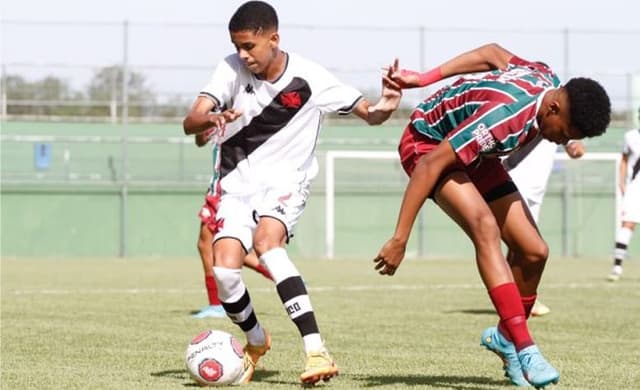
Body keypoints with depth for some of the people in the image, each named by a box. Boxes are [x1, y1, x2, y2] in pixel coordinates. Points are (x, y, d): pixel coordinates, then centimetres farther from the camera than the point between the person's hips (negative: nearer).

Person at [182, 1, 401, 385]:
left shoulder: (309, 78, -13)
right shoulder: (231, 69, -9)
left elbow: (368, 114, -3)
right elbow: (190, 122, -19)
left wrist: (384, 106, -28)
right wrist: (211, 119, -43)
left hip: (285, 180, -3)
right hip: (238, 182, 3)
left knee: (267, 241, -33)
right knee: (224, 269, -17)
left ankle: (316, 351, -39)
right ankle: (256, 341, 17)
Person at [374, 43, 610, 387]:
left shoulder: (549, 82, -13)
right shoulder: (506, 117, -38)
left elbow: (493, 53, 5)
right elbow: (430, 164, -37)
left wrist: (424, 79, 7)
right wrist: (400, 239, -36)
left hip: (474, 155, 8)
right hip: (427, 144, -8)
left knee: (533, 251, -2)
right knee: (485, 227, -32)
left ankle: (505, 336, 22)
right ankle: (525, 350, -35)